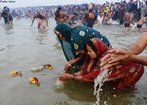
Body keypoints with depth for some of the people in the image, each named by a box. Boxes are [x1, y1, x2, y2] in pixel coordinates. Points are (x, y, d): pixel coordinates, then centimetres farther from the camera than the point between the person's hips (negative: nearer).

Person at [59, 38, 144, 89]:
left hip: (134, 69, -7)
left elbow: (92, 77, -29)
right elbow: (87, 71, -5)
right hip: (124, 67, 7)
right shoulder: (101, 53, -10)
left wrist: (72, 77, -25)